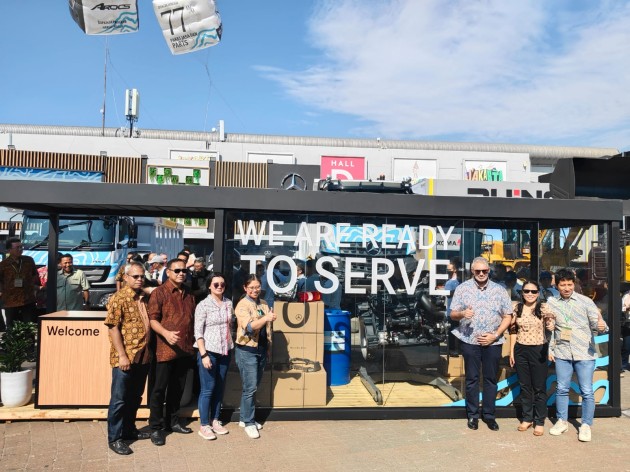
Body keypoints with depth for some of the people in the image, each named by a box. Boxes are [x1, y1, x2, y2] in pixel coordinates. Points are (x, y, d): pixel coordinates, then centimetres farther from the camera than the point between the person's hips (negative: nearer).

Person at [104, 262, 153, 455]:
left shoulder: (144, 298, 10)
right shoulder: (119, 298, -10)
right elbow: (113, 328, -15)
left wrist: (149, 351, 11)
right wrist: (122, 355, -18)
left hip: (143, 356, 7)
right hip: (126, 357, -7)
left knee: (135, 397, 17)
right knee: (119, 399, 4)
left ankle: (129, 429, 32)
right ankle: (114, 438, 14)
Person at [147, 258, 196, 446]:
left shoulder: (189, 294, 12)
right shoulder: (159, 292, -6)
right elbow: (152, 319, -12)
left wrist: (192, 342, 14)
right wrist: (166, 333, -28)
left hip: (185, 349, 6)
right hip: (166, 349, -6)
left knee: (178, 388, 15)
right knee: (160, 388, 2)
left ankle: (172, 422, 29)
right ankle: (155, 427, 13)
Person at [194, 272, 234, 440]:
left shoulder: (228, 303, 6)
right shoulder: (203, 305, -10)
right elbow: (198, 332, -12)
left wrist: (231, 347, 10)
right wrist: (204, 354, -16)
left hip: (225, 351, 5)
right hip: (209, 351, -5)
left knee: (219, 388, 12)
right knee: (208, 389, 0)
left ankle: (215, 420, 25)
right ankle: (204, 426, 12)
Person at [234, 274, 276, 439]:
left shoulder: (264, 304, 8)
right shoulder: (242, 305, -12)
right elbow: (249, 327, -25)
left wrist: (269, 347, 18)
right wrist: (266, 318, -40)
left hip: (262, 350, 7)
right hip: (247, 351, -7)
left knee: (253, 387, 14)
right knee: (250, 388, -4)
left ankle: (244, 418, 28)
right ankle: (249, 422, 9)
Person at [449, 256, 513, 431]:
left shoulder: (499, 290, 4)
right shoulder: (463, 288, 1)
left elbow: (507, 316, 4)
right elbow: (453, 314, 2)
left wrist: (495, 335, -8)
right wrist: (462, 313, -21)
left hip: (493, 342, 1)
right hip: (470, 341, -1)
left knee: (491, 379, 8)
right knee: (472, 379, 7)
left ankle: (489, 415, 22)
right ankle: (472, 415, 19)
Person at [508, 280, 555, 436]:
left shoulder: (544, 308, -7)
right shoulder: (516, 307, 2)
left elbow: (551, 329, -7)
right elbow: (513, 330, 7)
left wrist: (550, 318, -27)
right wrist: (511, 351, 6)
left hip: (538, 350, -3)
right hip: (520, 350, 3)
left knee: (539, 387, 6)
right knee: (524, 386, 13)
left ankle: (539, 421, 18)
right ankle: (527, 418, 26)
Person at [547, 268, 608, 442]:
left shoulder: (585, 301, -4)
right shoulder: (551, 303, 4)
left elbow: (596, 324, -7)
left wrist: (602, 326, -29)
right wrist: (549, 349, 8)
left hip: (584, 354, -2)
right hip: (562, 353, 2)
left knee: (587, 392, 3)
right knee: (561, 389, 11)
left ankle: (586, 425, 18)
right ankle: (562, 421, 26)